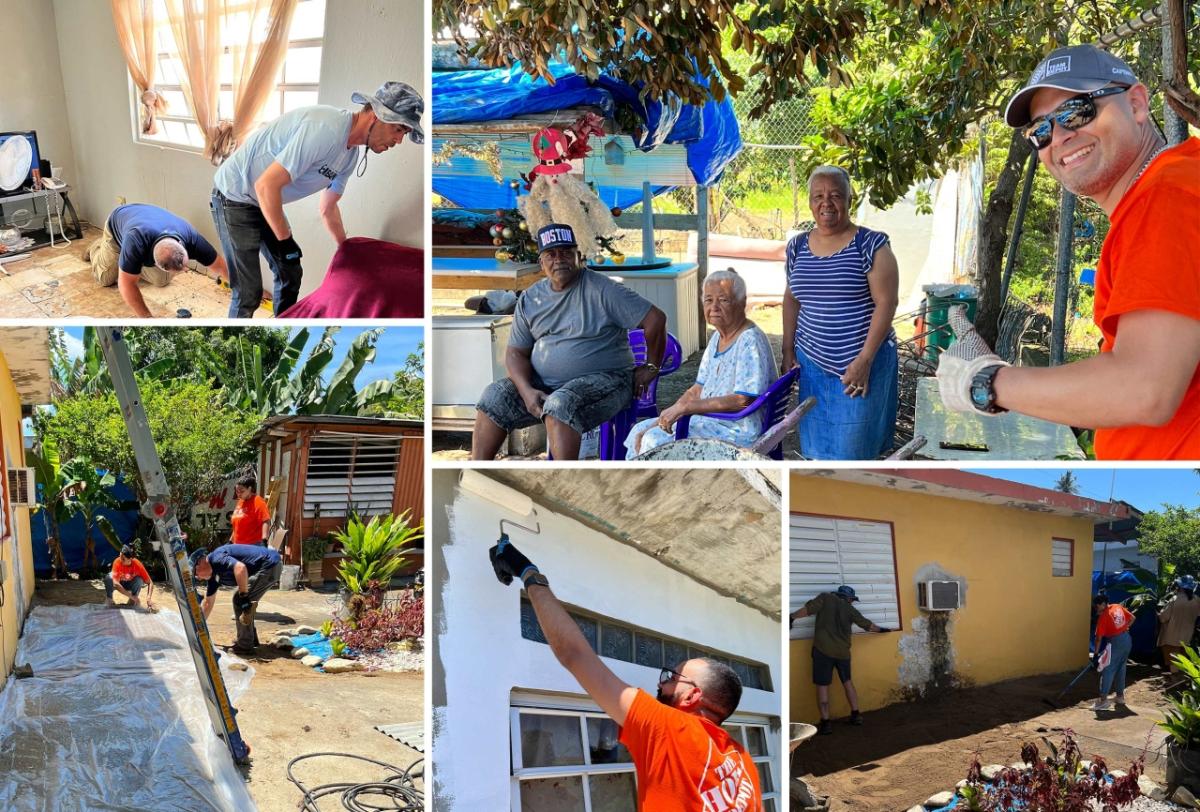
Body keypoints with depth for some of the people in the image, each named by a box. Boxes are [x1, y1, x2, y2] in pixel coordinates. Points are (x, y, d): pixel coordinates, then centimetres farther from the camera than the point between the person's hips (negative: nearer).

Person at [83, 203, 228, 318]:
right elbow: (127, 284, -43)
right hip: (117, 224, -3)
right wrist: (147, 318, -45)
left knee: (162, 280, -4)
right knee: (106, 278, 2)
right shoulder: (136, 242, -50)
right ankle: (96, 248, 32)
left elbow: (221, 266, -30)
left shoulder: (191, 237, -40)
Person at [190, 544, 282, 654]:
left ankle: (244, 646, 3)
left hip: (269, 565, -10)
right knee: (238, 599, 21)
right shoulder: (213, 574, 15)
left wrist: (244, 596, -25)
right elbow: (208, 603, 26)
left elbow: (240, 568, -32)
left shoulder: (216, 558, -14)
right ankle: (251, 639, 29)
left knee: (239, 601, -5)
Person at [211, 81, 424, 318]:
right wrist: (285, 240, -20)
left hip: (265, 201, 10)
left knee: (290, 274, 14)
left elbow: (327, 208, 17)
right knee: (249, 293, -10)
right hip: (234, 197, -9)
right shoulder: (326, 129, -31)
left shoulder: (351, 154, 1)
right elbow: (266, 186, -31)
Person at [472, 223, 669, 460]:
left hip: (604, 380, -6)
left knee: (560, 403, -35)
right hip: (543, 385, 6)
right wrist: (527, 391, -10)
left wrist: (650, 368, -5)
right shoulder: (530, 299, 9)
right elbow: (516, 352, 8)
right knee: (495, 397, -11)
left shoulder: (601, 289, -8)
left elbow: (656, 319, -11)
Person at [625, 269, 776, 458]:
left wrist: (686, 407, -23)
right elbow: (698, 389, 14)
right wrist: (666, 417, 0)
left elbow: (743, 401, -26)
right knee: (640, 431, 5)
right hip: (710, 420, 10)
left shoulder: (750, 341, -18)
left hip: (739, 430, -10)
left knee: (655, 441, -19)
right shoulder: (718, 338, 12)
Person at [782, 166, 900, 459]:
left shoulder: (871, 245, -9)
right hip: (812, 363, 5)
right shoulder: (798, 246, 7)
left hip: (861, 363, -4)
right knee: (817, 443, 8)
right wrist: (788, 351, 10)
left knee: (854, 444, 0)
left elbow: (886, 303, -12)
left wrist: (863, 361, -17)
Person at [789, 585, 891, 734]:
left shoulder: (825, 598, 3)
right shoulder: (850, 609, 12)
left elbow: (808, 609, -12)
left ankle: (826, 722, -2)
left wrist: (791, 617, -6)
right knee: (847, 682, 22)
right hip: (843, 651, 3)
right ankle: (855, 715, 28)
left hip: (823, 649, -3)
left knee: (822, 685, 0)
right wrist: (881, 629, 39)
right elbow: (868, 625, 22)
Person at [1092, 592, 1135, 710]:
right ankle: (1120, 696, 26)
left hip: (1115, 642, -8)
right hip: (1127, 639, 8)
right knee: (1121, 669, 19)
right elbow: (1132, 618, 15)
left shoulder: (1103, 617, -13)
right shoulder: (1118, 607, 6)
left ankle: (1103, 700, -10)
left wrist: (1095, 654, -7)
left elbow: (1099, 637, -12)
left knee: (1107, 671, -6)